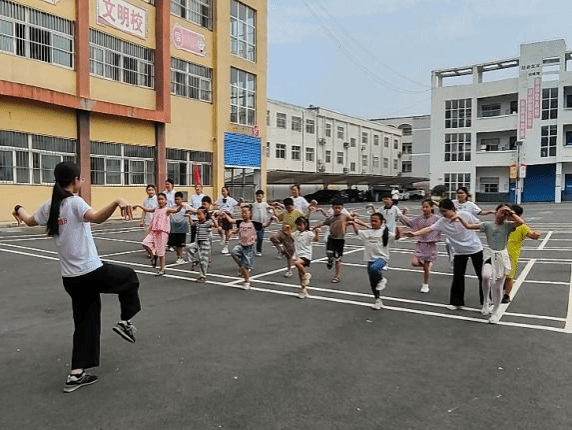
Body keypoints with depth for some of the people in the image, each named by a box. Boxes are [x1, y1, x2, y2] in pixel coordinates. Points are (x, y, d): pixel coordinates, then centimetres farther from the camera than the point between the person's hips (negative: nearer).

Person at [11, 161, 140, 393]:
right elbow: (96, 218, -35)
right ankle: (125, 321, 14)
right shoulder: (75, 202, -13)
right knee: (130, 277, 19)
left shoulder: (49, 207, 8)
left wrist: (18, 209, 50)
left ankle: (76, 374, 17)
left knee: (86, 322, 16)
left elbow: (29, 221, 29)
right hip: (92, 272, -7)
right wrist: (117, 202, -48)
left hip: (71, 278, 7)